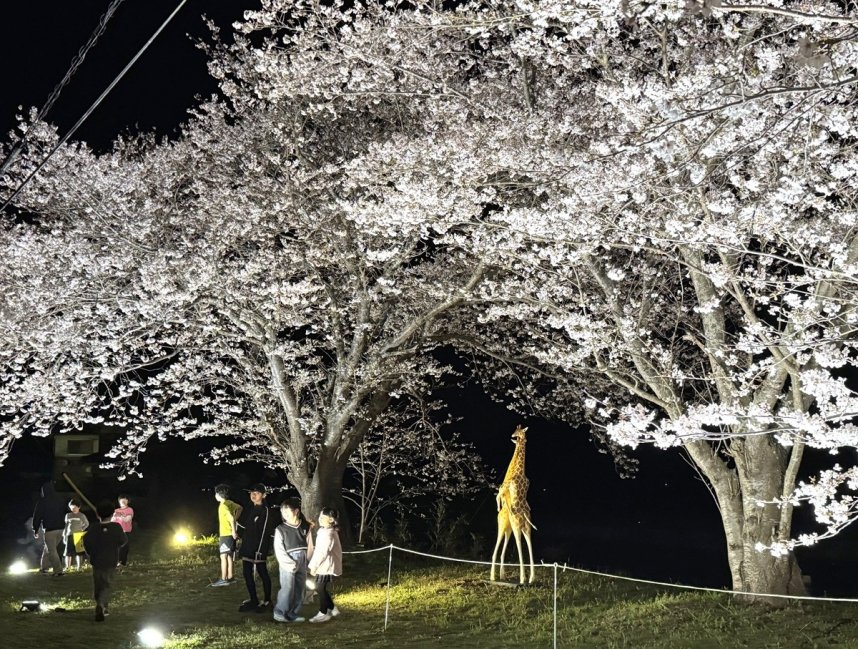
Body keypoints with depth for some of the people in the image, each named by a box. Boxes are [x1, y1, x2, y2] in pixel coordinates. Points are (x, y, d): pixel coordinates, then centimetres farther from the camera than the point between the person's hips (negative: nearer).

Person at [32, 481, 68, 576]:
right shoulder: (61, 499, 5)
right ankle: (44, 567, 24)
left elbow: (37, 517, -5)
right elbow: (66, 512, 10)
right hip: (60, 528, 5)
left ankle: (58, 571, -4)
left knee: (52, 551, 0)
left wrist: (35, 531, 5)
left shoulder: (42, 502, -9)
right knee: (48, 548, 21)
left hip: (49, 529, -5)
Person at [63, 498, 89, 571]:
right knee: (68, 552, 1)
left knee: (79, 551, 0)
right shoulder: (68, 515, 9)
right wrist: (64, 535, 8)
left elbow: (87, 524, 12)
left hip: (78, 535, -2)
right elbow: (65, 526, 12)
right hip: (69, 535, 2)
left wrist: (81, 529, -2)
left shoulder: (82, 515, 3)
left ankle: (79, 567, 5)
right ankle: (67, 567, 5)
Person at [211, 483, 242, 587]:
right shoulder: (230, 503, 7)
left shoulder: (223, 505, -20)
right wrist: (236, 519, 17)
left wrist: (234, 531, -23)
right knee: (229, 556, 14)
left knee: (223, 556, -5)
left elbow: (231, 518, -30)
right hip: (230, 534, 9)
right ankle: (230, 577, 19)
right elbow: (239, 508, 24)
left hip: (225, 534, -9)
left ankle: (223, 579, -5)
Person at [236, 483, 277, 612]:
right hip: (247, 548, 7)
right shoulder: (248, 510, 9)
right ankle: (253, 600, 19)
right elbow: (241, 526, 22)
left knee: (262, 573, 2)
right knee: (247, 574, 9)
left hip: (260, 549, -7)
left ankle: (267, 600, 15)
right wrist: (244, 538, 15)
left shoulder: (267, 512, -11)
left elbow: (272, 532, -12)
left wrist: (267, 547, -11)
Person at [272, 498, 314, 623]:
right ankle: (280, 612, 0)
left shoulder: (305, 527, 5)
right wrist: (290, 564, -12)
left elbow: (309, 546, 10)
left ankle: (293, 613, 16)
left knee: (300, 589, 7)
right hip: (288, 564, -4)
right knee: (287, 588, -11)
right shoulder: (281, 529, -4)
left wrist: (305, 560, 2)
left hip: (302, 564, 4)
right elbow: (279, 550, -6)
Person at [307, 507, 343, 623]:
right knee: (321, 588, 15)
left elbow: (323, 552, -23)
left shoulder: (328, 534, -21)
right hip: (324, 566, 10)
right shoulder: (324, 531, 12)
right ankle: (332, 609, 25)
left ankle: (323, 613, 10)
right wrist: (314, 565, 18)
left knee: (320, 589, 0)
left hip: (325, 567, -10)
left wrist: (314, 566, -17)